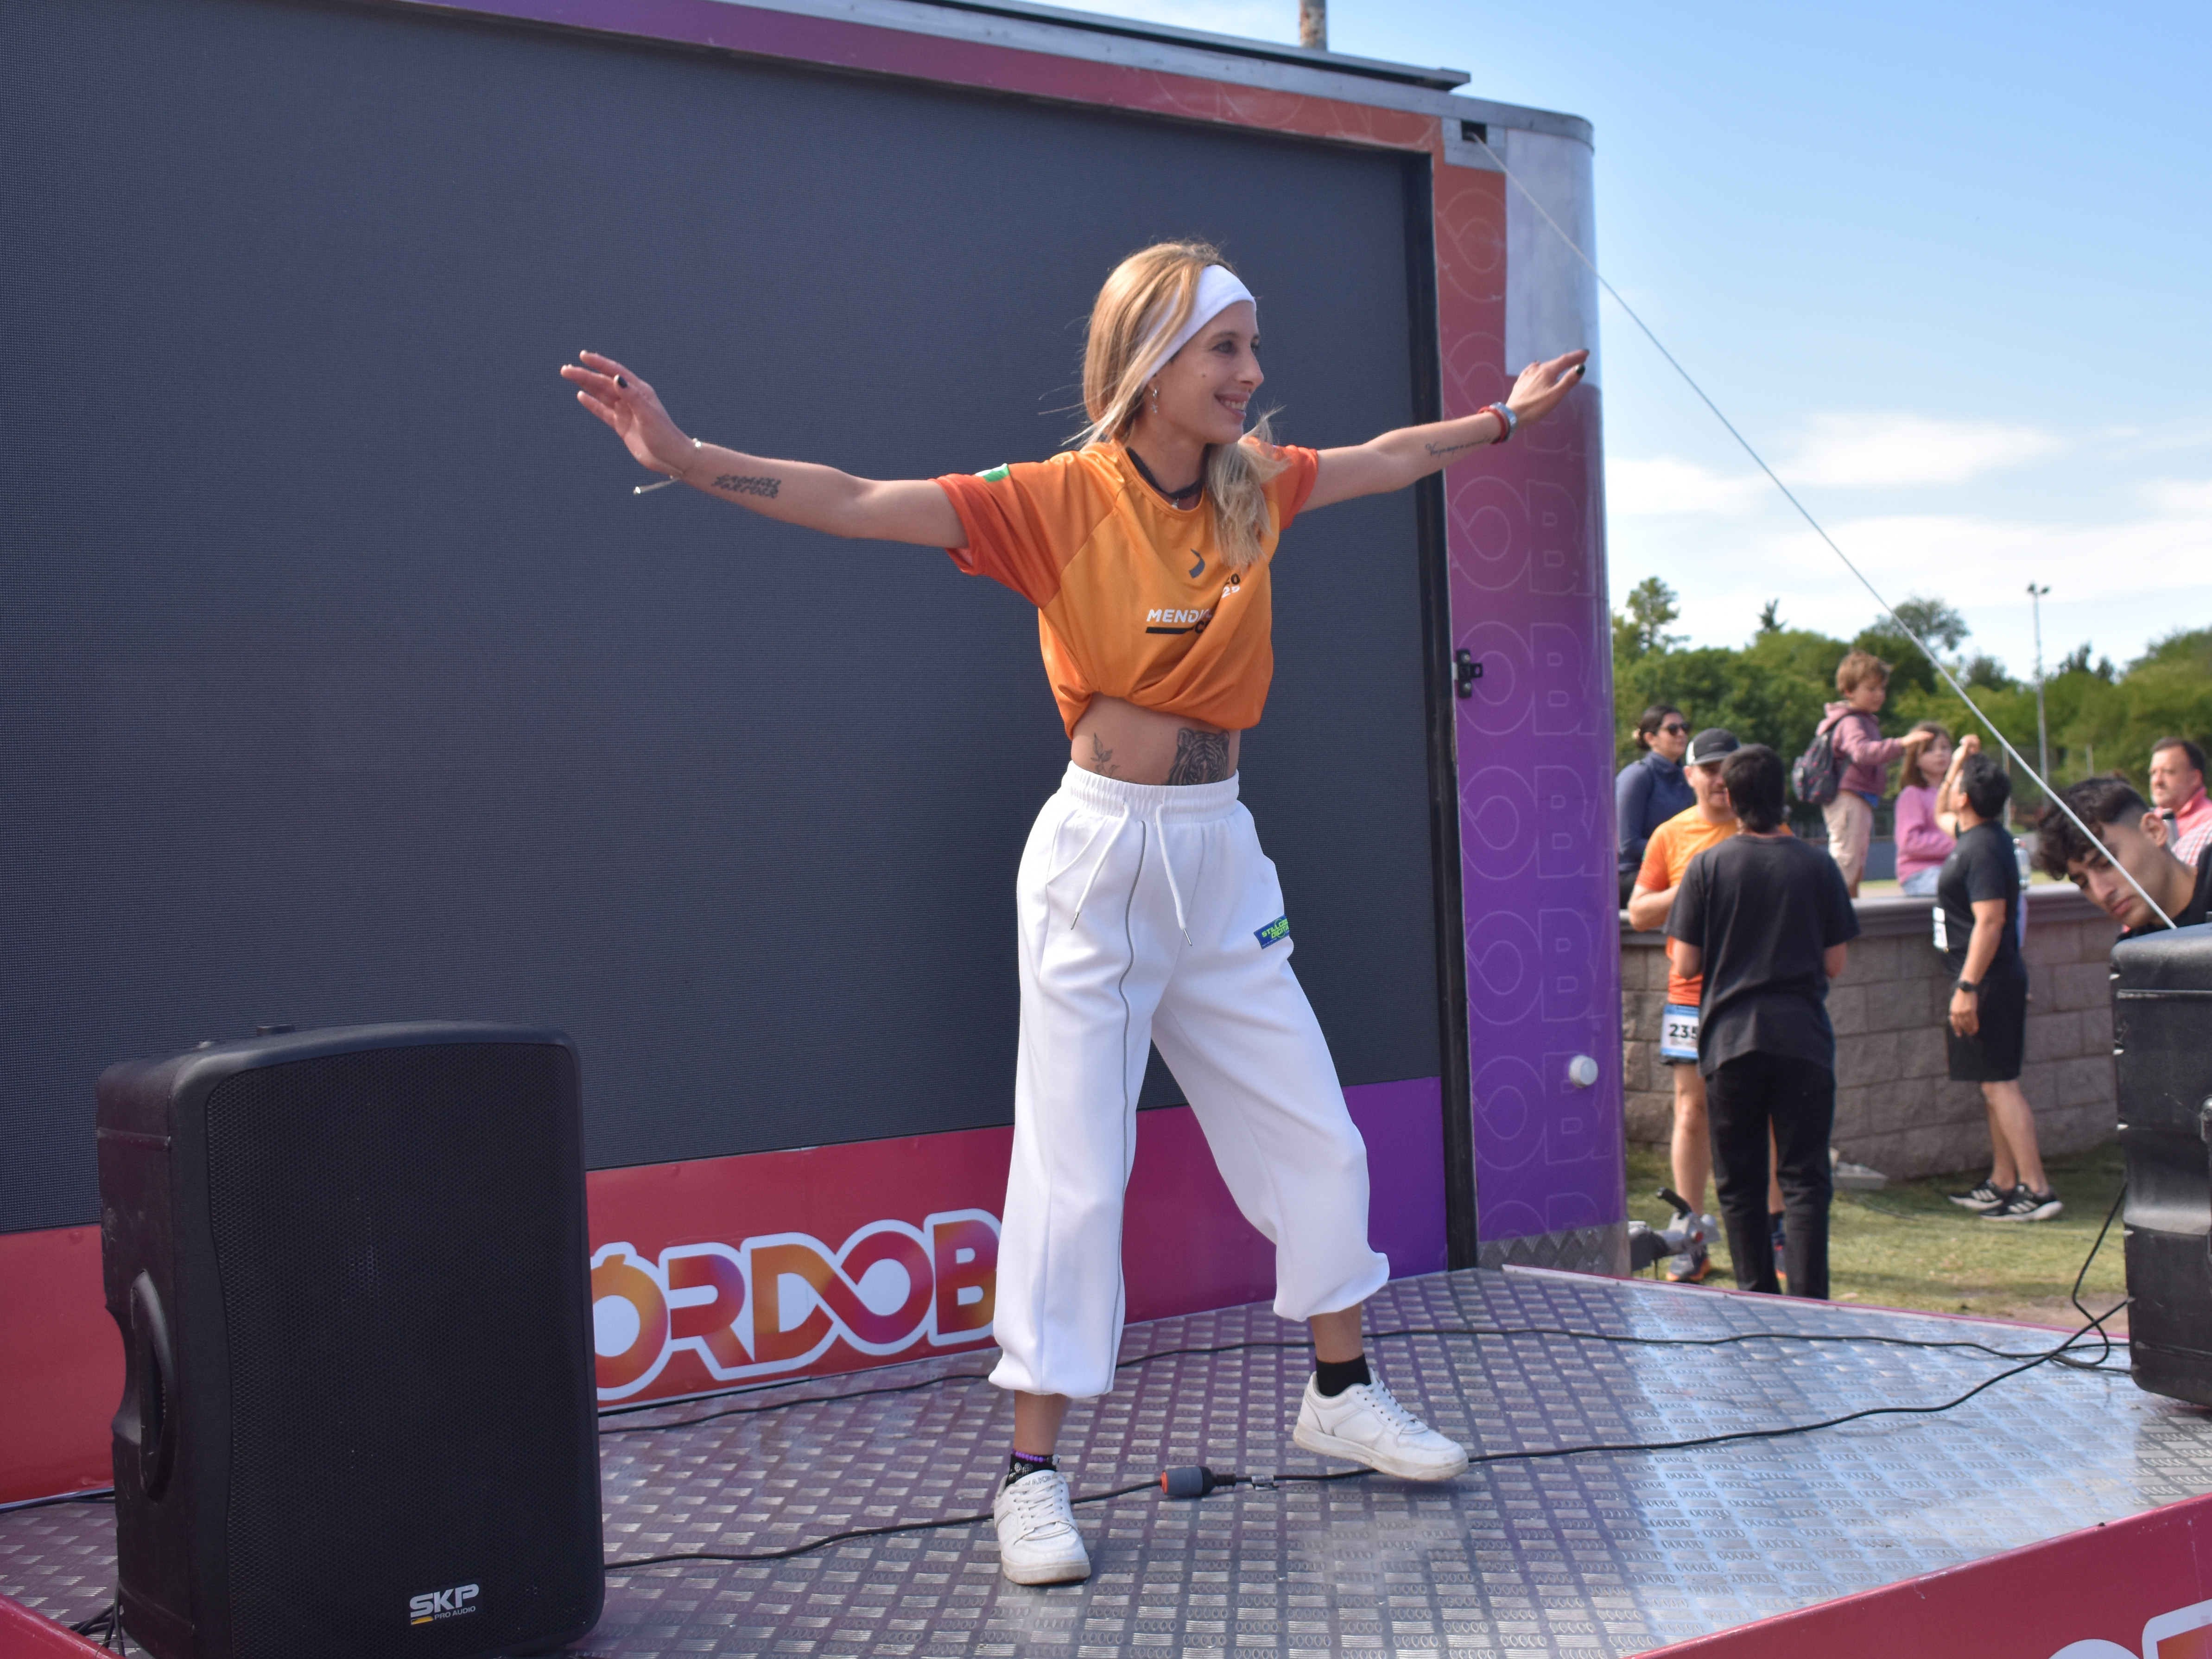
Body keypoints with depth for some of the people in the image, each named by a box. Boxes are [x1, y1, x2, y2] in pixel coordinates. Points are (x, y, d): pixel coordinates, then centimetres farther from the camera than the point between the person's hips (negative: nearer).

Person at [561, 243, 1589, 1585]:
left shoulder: (1253, 484, 4)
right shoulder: (1061, 499, -12)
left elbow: (1390, 460, 23)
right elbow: (861, 504, -20)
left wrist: (1508, 418, 33)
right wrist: (687, 458, -30)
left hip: (1222, 861, 6)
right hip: (1101, 861, -6)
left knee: (1318, 1140, 13)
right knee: (1075, 1174, -4)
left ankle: (1342, 1394, 34)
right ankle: (1036, 1474, 8)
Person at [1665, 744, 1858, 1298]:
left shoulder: (1707, 867, -3)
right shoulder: (1818, 865, 0)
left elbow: (1685, 963, -3)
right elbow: (1834, 963, 4)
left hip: (1729, 1039, 0)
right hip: (1804, 1038, 0)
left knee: (1739, 1183, 8)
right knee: (1804, 1179, 3)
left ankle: (1757, 1299, 10)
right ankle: (1808, 1300, -3)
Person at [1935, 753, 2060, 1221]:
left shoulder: (1983, 849, -20)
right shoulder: (1985, 837, 10)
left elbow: (1989, 921, -27)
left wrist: (1967, 987, -28)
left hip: (1988, 982, -11)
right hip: (1989, 981, 11)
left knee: (1999, 1084, -9)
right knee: (1995, 1084, 16)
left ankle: (2037, 1190, -8)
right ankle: (2003, 1183, 24)